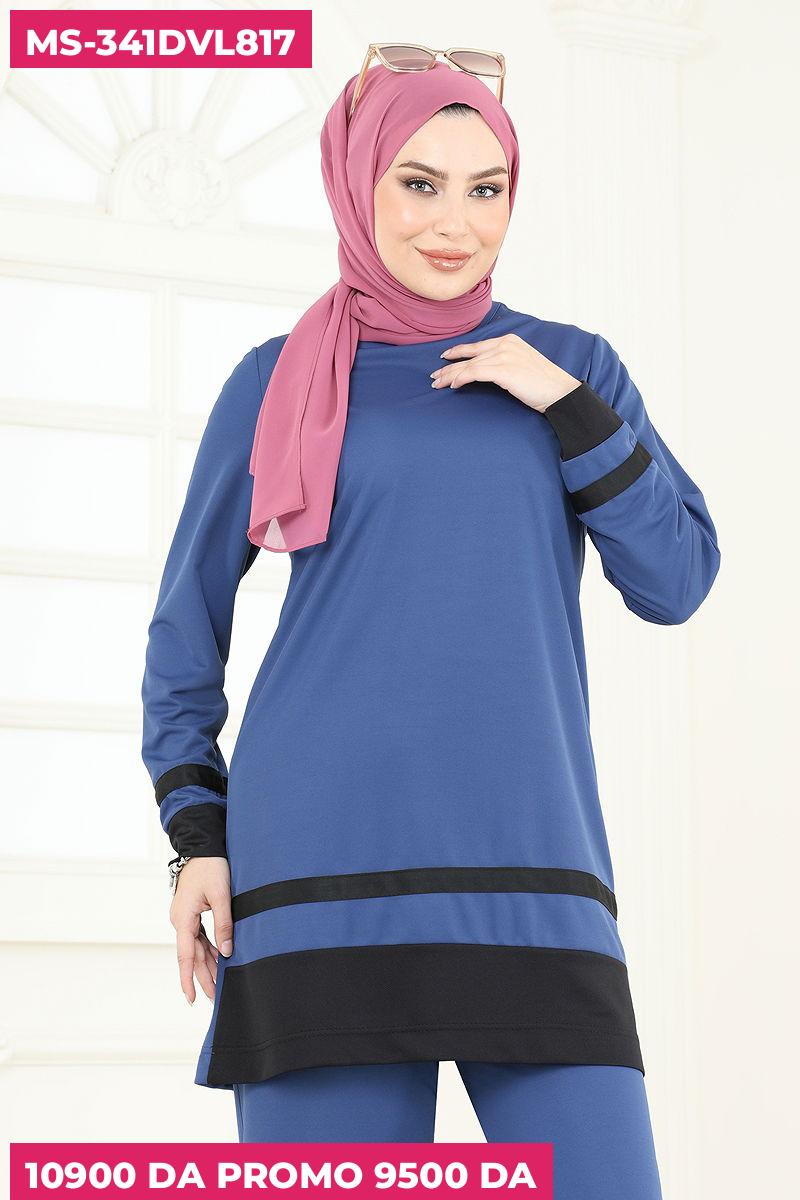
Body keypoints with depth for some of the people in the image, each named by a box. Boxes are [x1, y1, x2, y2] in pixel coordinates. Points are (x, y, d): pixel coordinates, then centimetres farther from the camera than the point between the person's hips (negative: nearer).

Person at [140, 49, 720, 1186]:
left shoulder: (574, 366, 13)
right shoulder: (276, 385, 9)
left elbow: (675, 582, 6)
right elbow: (188, 623, 14)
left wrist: (565, 403, -4)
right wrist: (198, 836, 5)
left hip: (523, 863, 1)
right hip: (322, 870, -1)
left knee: (597, 1175, -9)